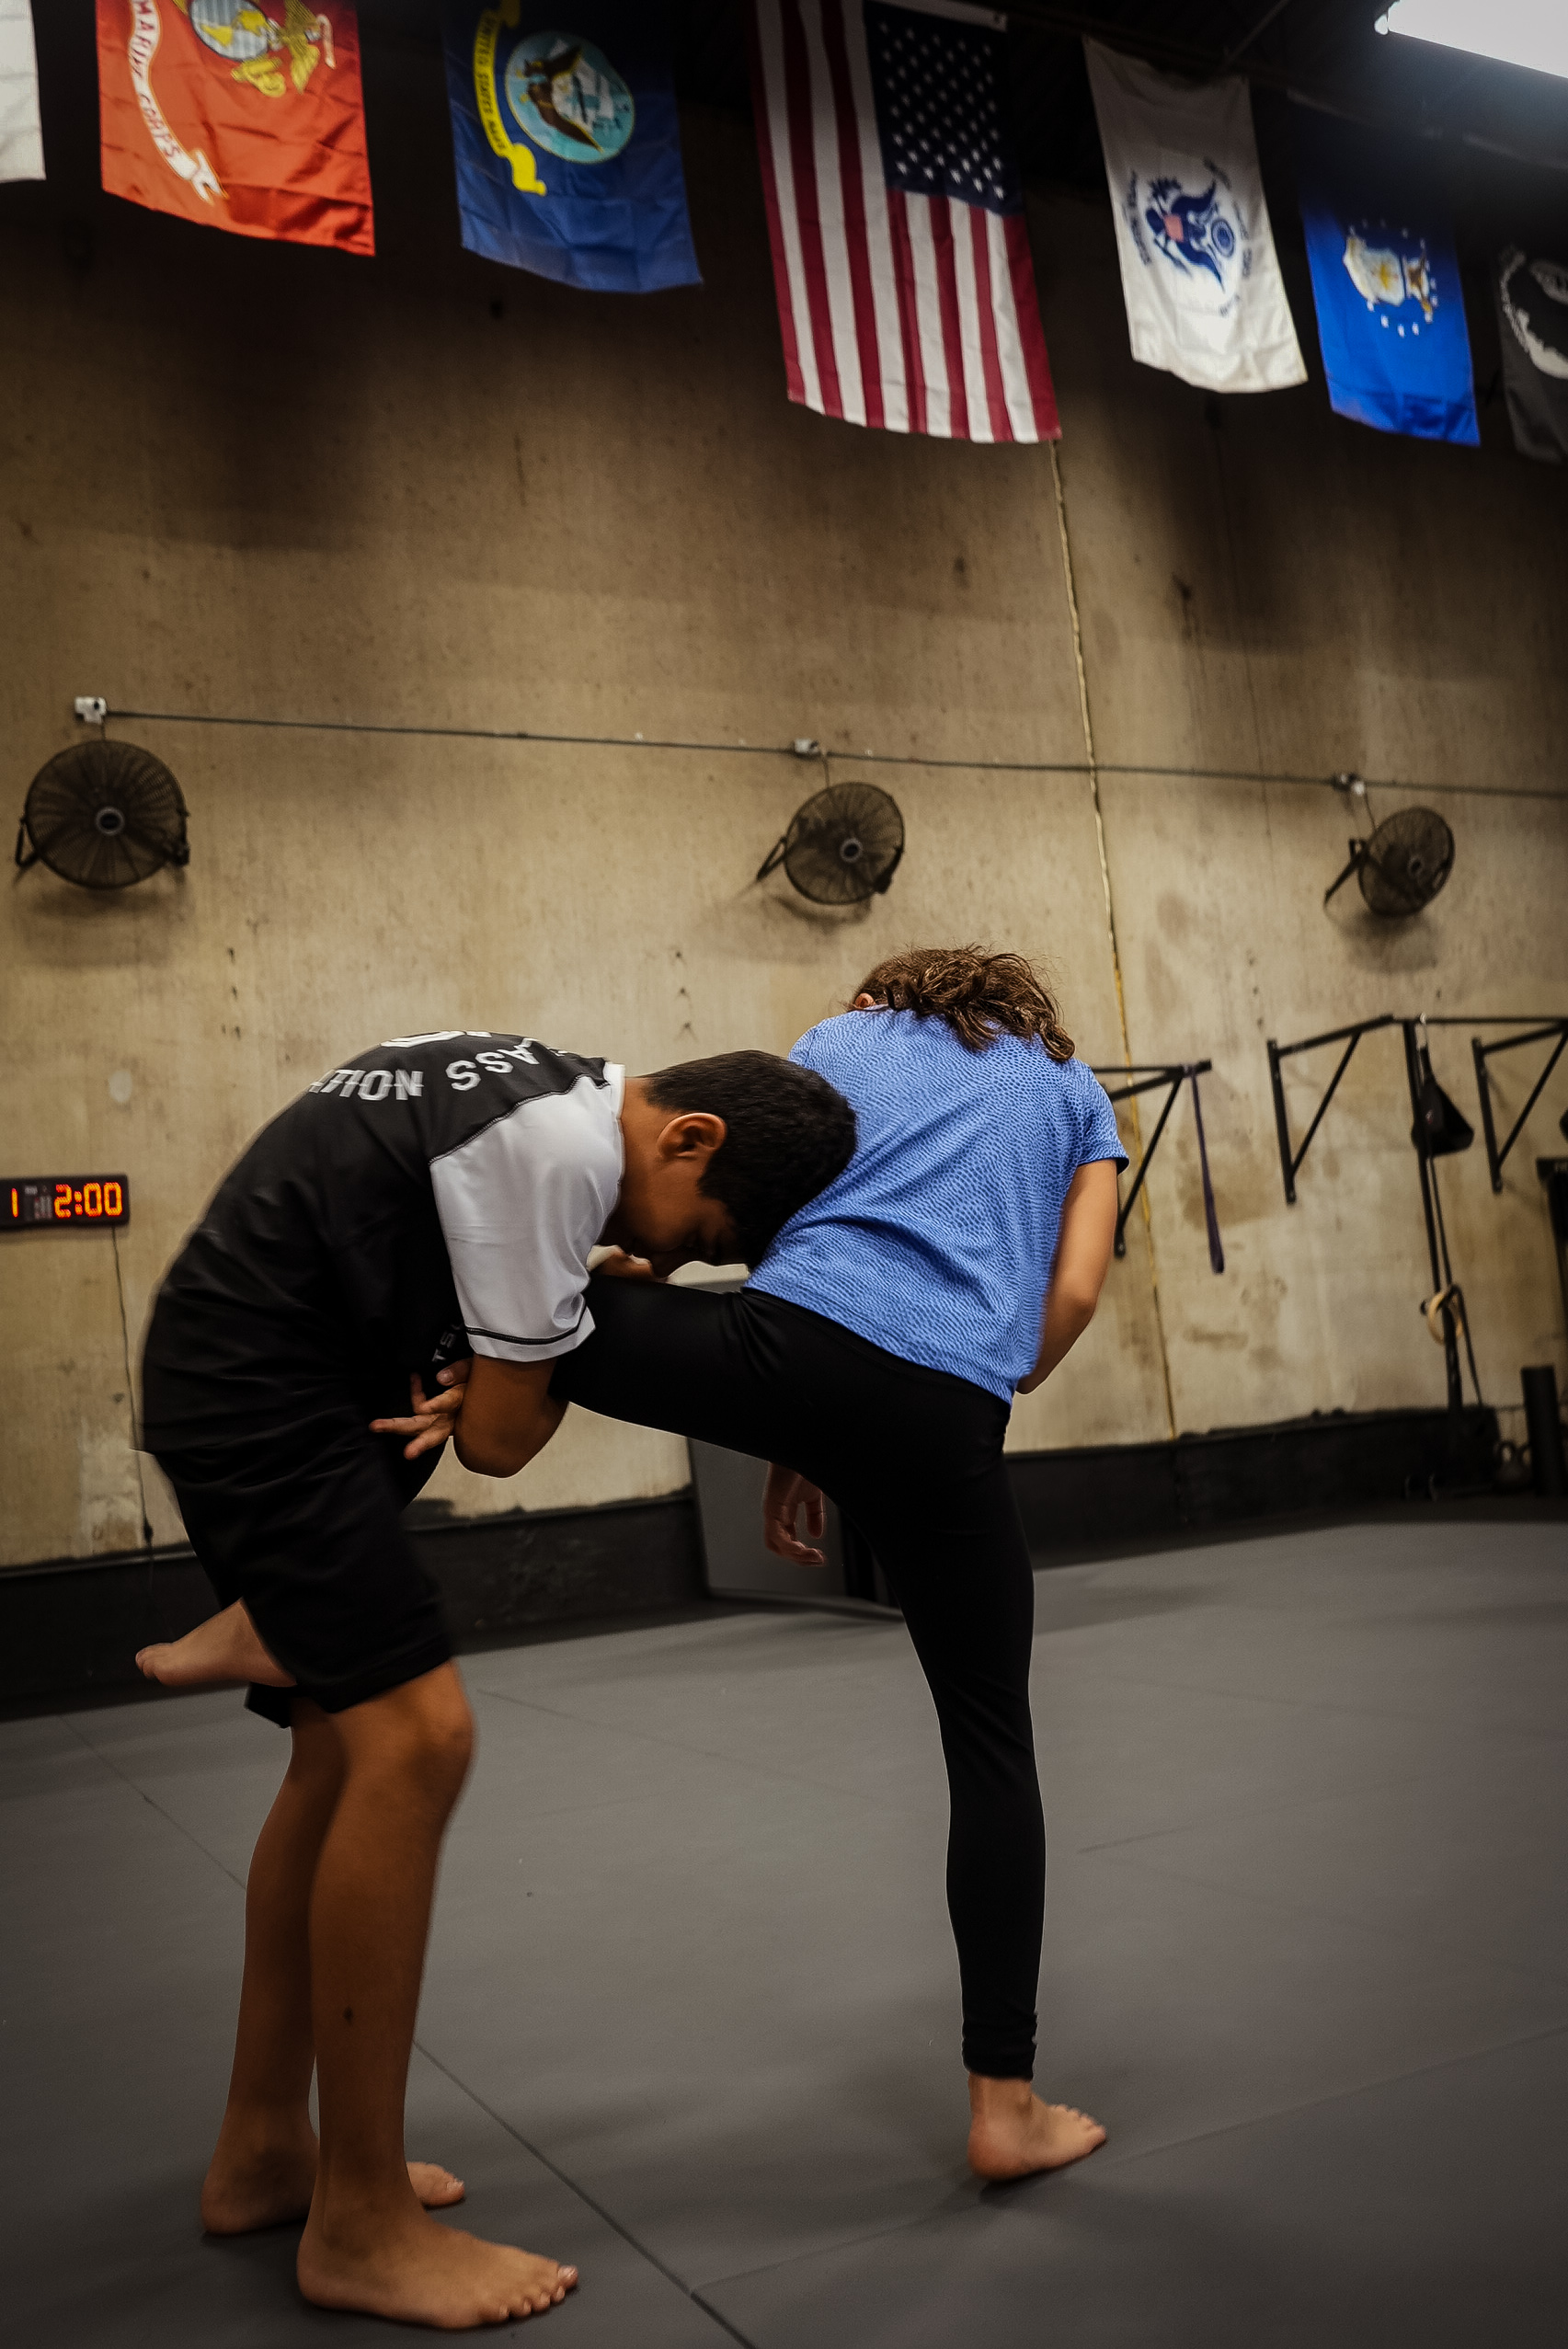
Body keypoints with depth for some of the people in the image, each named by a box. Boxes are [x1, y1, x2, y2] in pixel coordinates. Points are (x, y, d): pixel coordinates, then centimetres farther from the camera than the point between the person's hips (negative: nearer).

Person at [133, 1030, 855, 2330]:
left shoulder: (551, 1094, 6)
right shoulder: (559, 1144, -22)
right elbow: (513, 1431, -17)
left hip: (259, 1390, 11)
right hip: (260, 1387, -11)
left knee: (346, 1750, 12)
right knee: (415, 1738, -16)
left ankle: (262, 2154, 24)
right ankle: (358, 2227, -3)